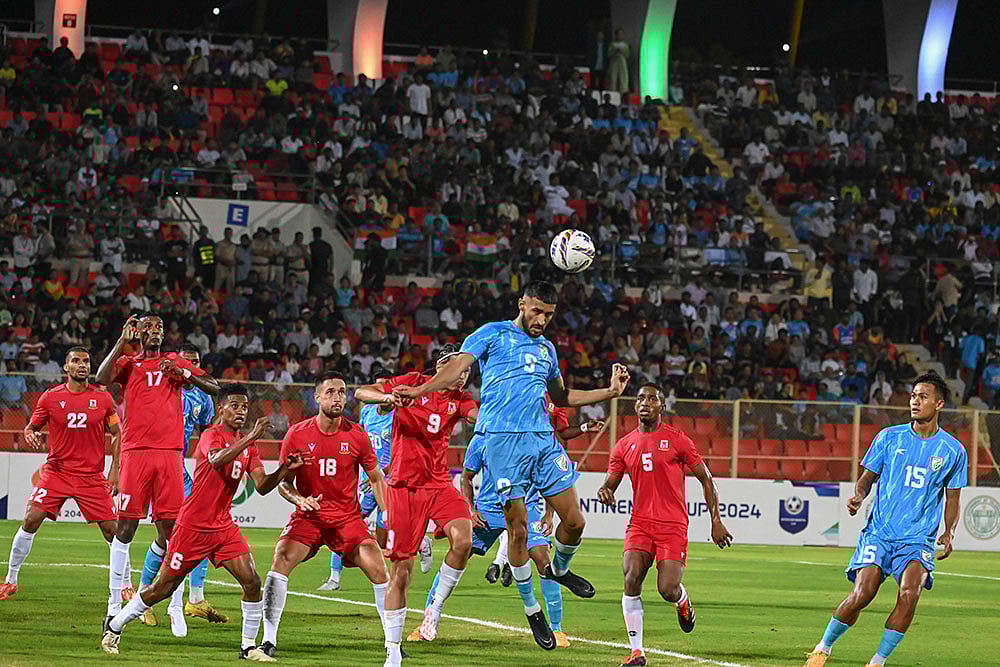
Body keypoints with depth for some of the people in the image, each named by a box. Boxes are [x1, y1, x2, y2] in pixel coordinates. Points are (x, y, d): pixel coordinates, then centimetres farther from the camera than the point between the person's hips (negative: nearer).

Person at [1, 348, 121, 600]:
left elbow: (116, 435, 9)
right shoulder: (51, 397, 0)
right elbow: (32, 427, 10)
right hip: (56, 472, 0)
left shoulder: (103, 398, 1)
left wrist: (115, 472, 1)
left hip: (92, 476, 0)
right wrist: (30, 435, -15)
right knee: (31, 520, -12)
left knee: (112, 529, -3)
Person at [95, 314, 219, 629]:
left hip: (170, 453, 2)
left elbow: (214, 387, 14)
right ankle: (115, 602, 4)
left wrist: (185, 374, -4)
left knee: (169, 529, 0)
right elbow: (102, 378, -9)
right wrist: (122, 341, -7)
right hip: (136, 452, -1)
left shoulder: (176, 362, 17)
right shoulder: (128, 363, 11)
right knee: (126, 526, -2)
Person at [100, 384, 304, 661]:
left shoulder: (247, 445, 10)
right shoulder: (212, 435, -13)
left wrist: (286, 469, -11)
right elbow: (217, 460, -36)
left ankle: (249, 646, 0)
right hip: (193, 525, -6)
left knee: (252, 581, -10)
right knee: (163, 588, 2)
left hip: (224, 527, 6)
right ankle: (115, 626, 21)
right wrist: (251, 438, -41)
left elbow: (262, 486, 5)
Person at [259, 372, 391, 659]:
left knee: (378, 568, -11)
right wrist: (298, 499, -19)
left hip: (347, 516, 1)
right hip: (308, 516, -1)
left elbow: (376, 478, 8)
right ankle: (269, 640, -17)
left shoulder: (357, 436, -3)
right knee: (281, 558, -23)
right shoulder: (296, 435, -6)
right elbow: (284, 482, 2)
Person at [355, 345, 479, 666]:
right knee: (402, 568, -3)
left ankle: (435, 608, -4)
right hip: (405, 486, -3)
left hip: (439, 485, 3)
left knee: (463, 540, -26)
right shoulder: (413, 383, 0)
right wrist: (386, 397, -23)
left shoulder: (460, 399, 8)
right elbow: (361, 392, -2)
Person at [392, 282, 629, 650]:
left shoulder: (547, 348, 22)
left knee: (574, 520, -1)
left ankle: (559, 569, 32)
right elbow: (457, 367, -7)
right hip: (504, 440, -5)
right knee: (518, 527, -4)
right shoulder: (493, 334, 5)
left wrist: (609, 391, 26)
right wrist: (418, 391, -23)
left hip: (543, 439, 5)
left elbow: (561, 397, 34)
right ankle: (532, 609, 9)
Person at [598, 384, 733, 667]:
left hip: (673, 526, -3)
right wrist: (604, 492, -11)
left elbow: (706, 479, 4)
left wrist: (716, 521, -2)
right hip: (640, 523, 3)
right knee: (631, 579, -17)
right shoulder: (624, 445, 10)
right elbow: (610, 483, 15)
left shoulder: (677, 439, 1)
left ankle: (683, 601, 27)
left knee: (668, 590, -13)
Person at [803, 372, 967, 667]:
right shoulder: (889, 437, 5)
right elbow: (867, 478, 13)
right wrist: (858, 496, -10)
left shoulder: (953, 450, 5)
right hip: (879, 532, 0)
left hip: (919, 538, 0)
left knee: (909, 594, -24)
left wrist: (949, 533, -2)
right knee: (862, 593, -17)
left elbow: (952, 499, 14)